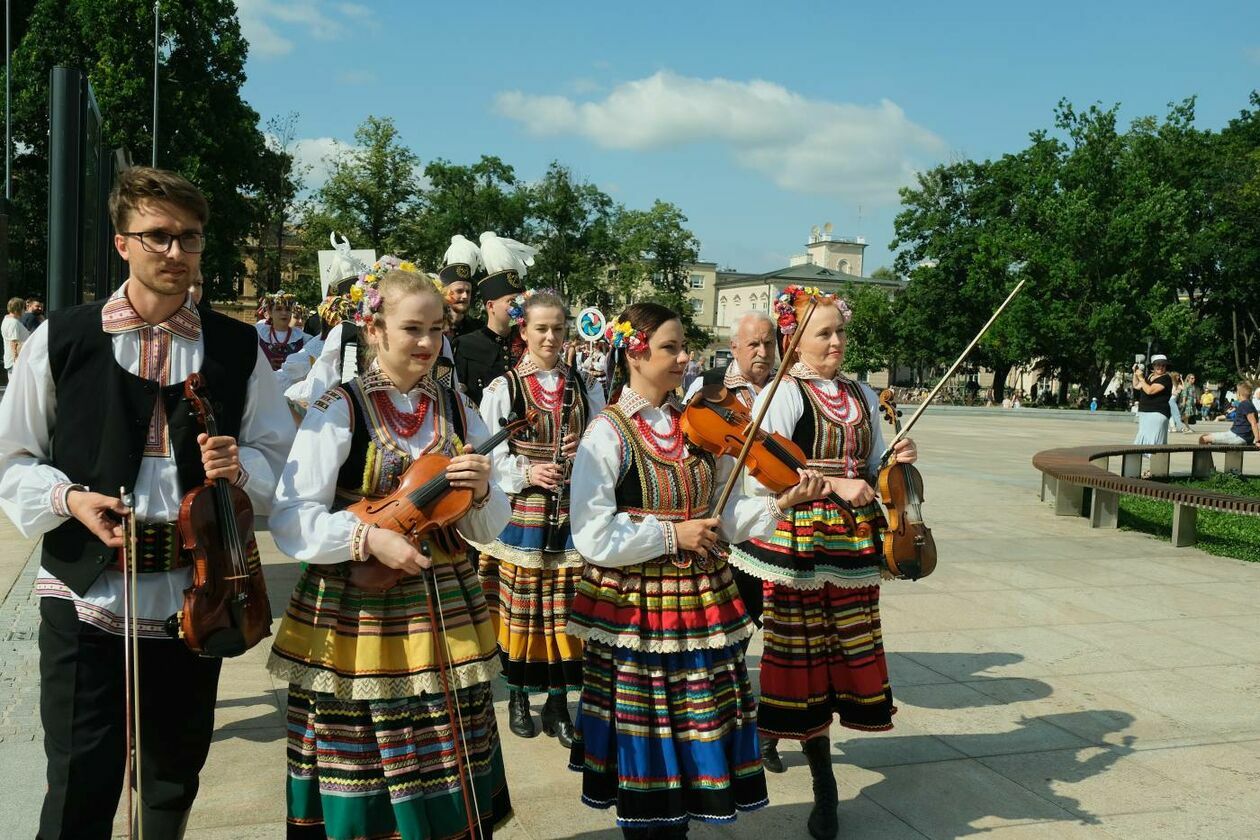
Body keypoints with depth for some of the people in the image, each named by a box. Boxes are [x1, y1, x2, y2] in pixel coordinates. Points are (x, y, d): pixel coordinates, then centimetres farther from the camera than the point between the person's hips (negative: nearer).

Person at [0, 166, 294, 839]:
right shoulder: (62, 340, -1)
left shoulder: (236, 348, 4)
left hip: (195, 596, 2)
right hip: (86, 592, -2)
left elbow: (276, 452, 8)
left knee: (174, 781, 18)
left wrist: (240, 467, -13)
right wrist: (68, 498, -14)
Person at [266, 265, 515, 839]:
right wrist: (370, 537, -23)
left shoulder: (458, 412, 7)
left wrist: (480, 492, -12)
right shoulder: (338, 411, -5)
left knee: (449, 792, 7)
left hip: (445, 618, 3)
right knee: (359, 791, 5)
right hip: (356, 620, -3)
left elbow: (487, 531, 9)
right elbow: (290, 521, -10)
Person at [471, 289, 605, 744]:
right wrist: (528, 472, -19)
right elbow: (492, 455, -3)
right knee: (520, 608, 3)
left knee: (566, 608, 4)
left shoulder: (586, 386, 9)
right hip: (522, 511, -2)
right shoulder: (503, 388, 0)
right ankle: (518, 696, 23)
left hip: (572, 509, 2)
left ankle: (558, 702, 19)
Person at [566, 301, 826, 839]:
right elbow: (592, 537, -18)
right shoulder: (608, 434, -11)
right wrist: (671, 535, -15)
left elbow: (726, 517, 5)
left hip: (700, 603, 5)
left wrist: (782, 504, -10)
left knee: (695, 743, 14)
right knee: (646, 749, 7)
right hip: (634, 611, -5)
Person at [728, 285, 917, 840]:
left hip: (853, 541, 6)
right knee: (804, 650, 2)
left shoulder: (861, 395, 12)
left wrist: (898, 461, -2)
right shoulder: (782, 394, -7)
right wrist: (833, 483, -20)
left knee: (847, 646, 8)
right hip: (799, 538, -6)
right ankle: (823, 783, 14)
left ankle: (770, 731, 27)